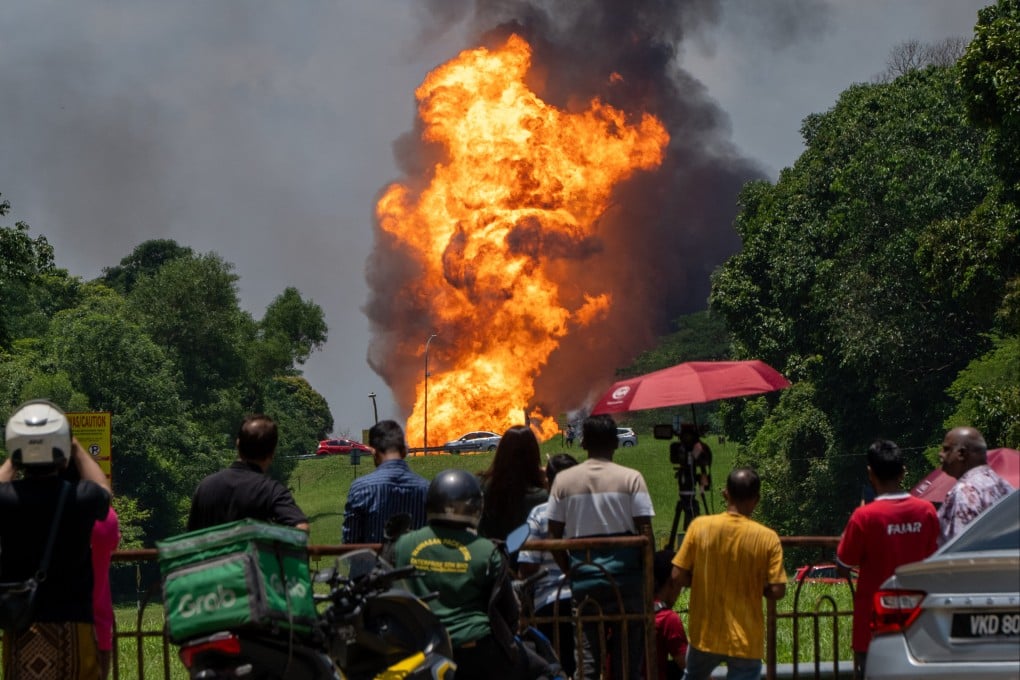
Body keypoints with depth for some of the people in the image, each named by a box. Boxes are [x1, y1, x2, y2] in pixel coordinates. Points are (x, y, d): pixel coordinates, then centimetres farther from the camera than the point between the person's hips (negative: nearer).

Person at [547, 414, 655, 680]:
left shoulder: (563, 480, 3)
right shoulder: (630, 479, -3)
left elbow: (553, 536, 2)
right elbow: (646, 533, -7)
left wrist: (570, 572, 13)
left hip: (584, 580, 2)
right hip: (626, 577, -2)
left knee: (588, 657, 6)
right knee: (628, 656, 5)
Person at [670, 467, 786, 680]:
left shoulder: (700, 526, -8)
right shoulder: (767, 538, -11)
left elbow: (678, 577, -5)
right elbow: (776, 591, -12)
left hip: (705, 635, 2)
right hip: (745, 639, -2)